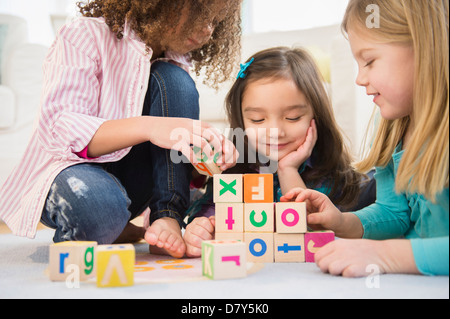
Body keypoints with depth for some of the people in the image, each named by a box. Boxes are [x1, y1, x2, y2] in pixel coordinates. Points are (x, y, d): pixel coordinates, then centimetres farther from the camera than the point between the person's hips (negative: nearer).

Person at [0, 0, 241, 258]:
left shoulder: (175, 67, 5)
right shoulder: (87, 36, -14)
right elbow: (59, 131, -26)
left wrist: (209, 152, -21)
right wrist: (148, 127, -41)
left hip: (127, 178, 5)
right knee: (100, 208, -42)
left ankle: (167, 217, -20)